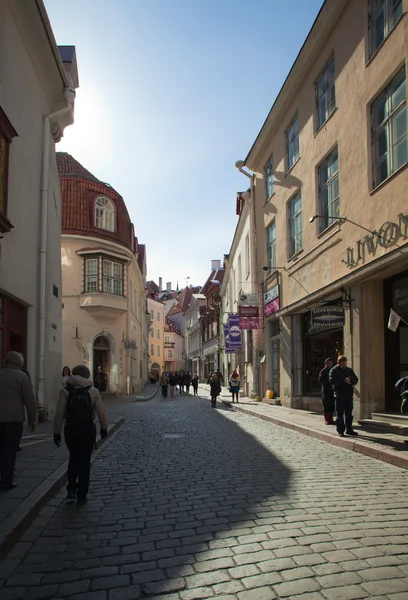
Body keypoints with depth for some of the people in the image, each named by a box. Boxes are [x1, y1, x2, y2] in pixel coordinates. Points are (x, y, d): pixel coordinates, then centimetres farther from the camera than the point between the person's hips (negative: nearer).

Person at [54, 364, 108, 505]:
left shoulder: (66, 391, -3)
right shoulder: (93, 391, -3)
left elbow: (59, 413, -7)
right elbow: (101, 412, -1)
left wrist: (57, 432, 0)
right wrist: (104, 428, 12)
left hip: (71, 429, 1)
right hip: (88, 429, -1)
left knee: (74, 458, 22)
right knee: (84, 461, 10)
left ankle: (72, 489, 11)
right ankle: (82, 495, 13)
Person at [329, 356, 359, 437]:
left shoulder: (349, 370, 14)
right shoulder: (334, 371, -2)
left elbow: (356, 380, 12)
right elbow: (332, 380, -17)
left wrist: (351, 380, -11)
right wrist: (343, 380, -25)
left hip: (349, 394, 5)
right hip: (339, 395, -5)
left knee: (349, 414, 11)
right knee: (340, 414, -3)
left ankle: (349, 430, 20)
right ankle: (340, 431, 1)